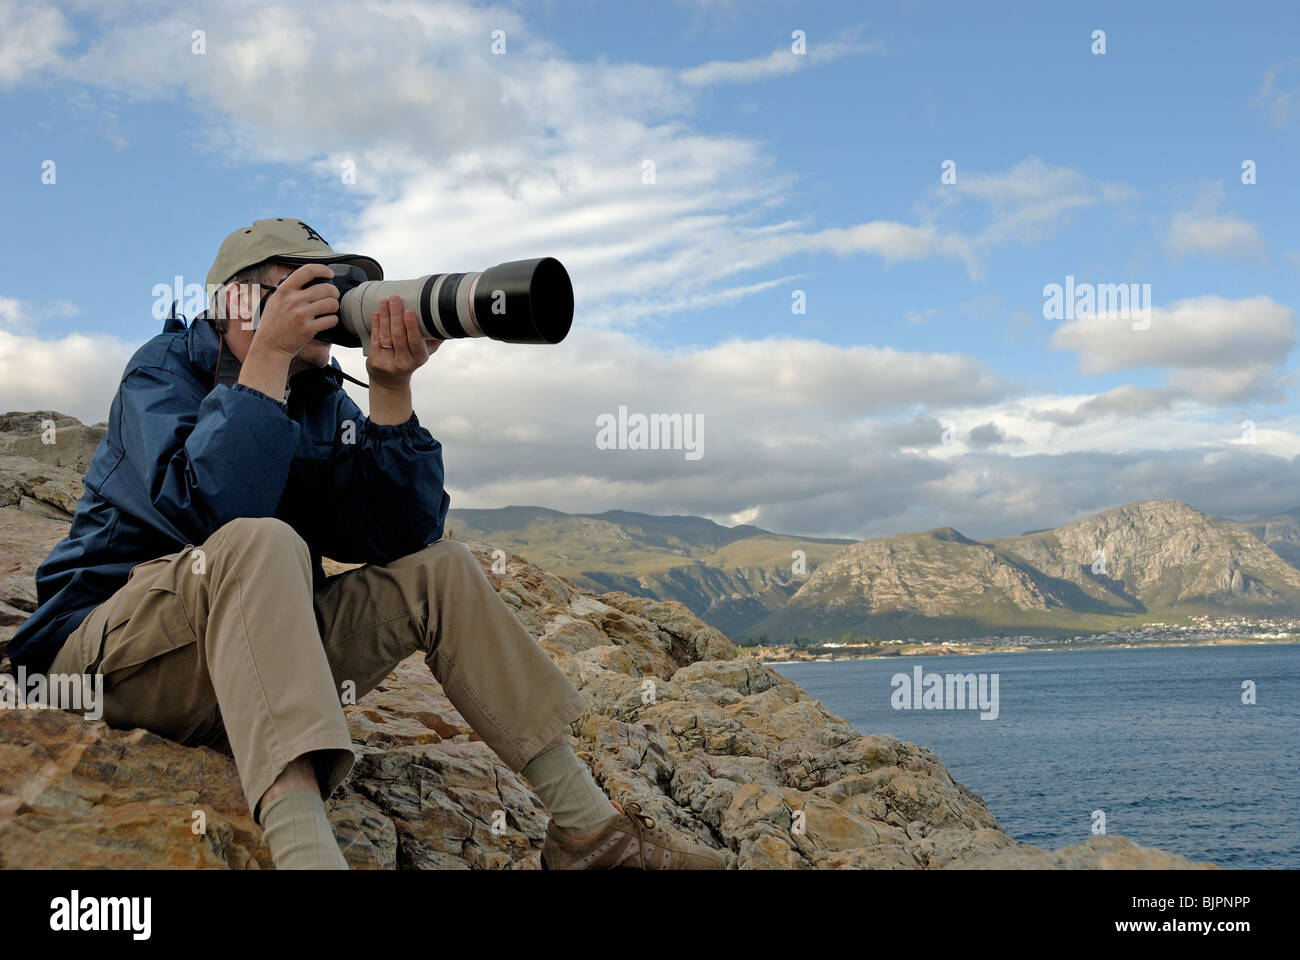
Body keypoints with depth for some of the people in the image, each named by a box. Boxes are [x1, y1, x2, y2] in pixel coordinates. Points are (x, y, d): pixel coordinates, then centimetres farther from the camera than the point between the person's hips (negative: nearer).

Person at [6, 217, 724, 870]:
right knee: (261, 545, -34)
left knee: (441, 572, -6)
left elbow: (403, 537, -7)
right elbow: (213, 510, -27)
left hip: (258, 657, 6)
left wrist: (391, 390, -16)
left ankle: (588, 827, -9)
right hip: (113, 649, -6)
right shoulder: (165, 370, -6)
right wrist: (267, 355, -26)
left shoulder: (323, 401, 9)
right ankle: (307, 851, -54)